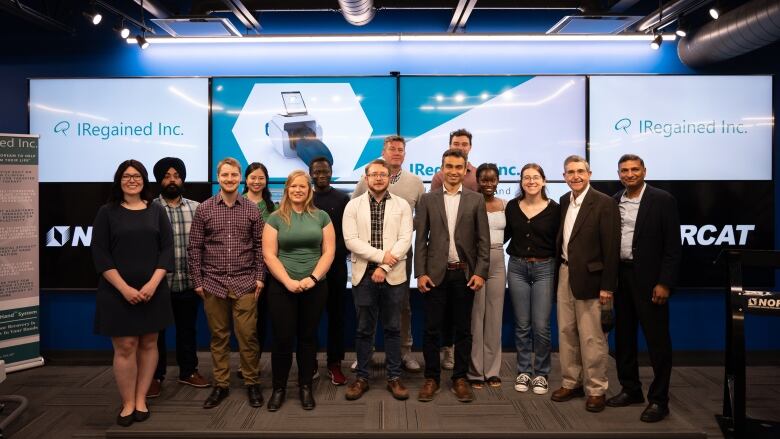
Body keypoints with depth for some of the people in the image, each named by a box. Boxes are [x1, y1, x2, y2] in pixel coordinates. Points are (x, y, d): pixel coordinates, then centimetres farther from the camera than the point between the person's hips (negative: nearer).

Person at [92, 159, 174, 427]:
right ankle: (127, 403, 12)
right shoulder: (107, 212, 3)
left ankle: (141, 400, 18)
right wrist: (124, 288, -14)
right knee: (125, 347, -1)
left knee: (148, 344, 6)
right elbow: (100, 254, -4)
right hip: (117, 292, -2)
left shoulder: (156, 211, 7)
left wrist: (153, 283, -12)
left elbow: (167, 249, 1)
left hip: (153, 291, 2)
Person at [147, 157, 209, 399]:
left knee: (188, 328, 14)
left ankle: (188, 371, 30)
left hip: (189, 282, 2)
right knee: (156, 330, 10)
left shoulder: (196, 208, 5)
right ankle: (155, 376, 25)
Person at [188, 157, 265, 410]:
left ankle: (252, 383, 18)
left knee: (247, 336, 3)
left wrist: (260, 277, 0)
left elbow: (259, 246, 6)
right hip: (213, 285, 0)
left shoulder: (251, 209, 4)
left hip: (245, 284, 0)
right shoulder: (204, 209, 2)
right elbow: (194, 248, 3)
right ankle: (221, 385, 22)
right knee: (218, 337, 9)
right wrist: (198, 282, 0)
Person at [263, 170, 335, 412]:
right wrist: (288, 281, -13)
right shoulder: (276, 218, 2)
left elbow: (329, 252, 1)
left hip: (316, 287, 1)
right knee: (282, 338, 2)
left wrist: (313, 278, -11)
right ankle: (279, 388, 19)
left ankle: (305, 387, 22)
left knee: (308, 337, 9)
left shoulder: (321, 217, 5)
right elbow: (269, 255, -3)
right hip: (282, 287, -1)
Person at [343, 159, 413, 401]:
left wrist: (384, 267, -13)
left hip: (393, 276, 0)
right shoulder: (353, 206, 3)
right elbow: (350, 240, -6)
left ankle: (394, 377, 20)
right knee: (364, 329, 8)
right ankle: (362, 377, 20)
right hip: (363, 274, 0)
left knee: (393, 328, 8)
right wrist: (381, 255, -14)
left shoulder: (402, 205, 4)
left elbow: (405, 240, -5)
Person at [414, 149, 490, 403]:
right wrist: (420, 273, -5)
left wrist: (480, 272, -6)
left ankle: (460, 378, 21)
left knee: (463, 329, 8)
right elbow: (420, 239, 2)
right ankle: (431, 378, 18)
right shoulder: (428, 200, 5)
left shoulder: (476, 200, 4)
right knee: (432, 329, 5)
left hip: (465, 273, 0)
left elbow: (483, 240, 2)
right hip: (435, 273, 0)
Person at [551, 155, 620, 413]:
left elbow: (611, 247, -12)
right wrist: (559, 271, 7)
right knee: (566, 332, 12)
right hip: (565, 275, 6)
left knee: (591, 337, 1)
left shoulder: (604, 203, -9)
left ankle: (596, 389, 16)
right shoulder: (564, 201, 10)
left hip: (589, 278, -6)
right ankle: (571, 382, 26)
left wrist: (607, 286, -14)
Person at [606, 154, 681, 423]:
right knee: (623, 337, 14)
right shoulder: (614, 202, 8)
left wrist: (665, 283, -15)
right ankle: (630, 390, 28)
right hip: (620, 277, 6)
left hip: (649, 278, -5)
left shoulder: (662, 200, -6)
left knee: (657, 340, 2)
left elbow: (672, 246, -9)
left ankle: (658, 400, 14)